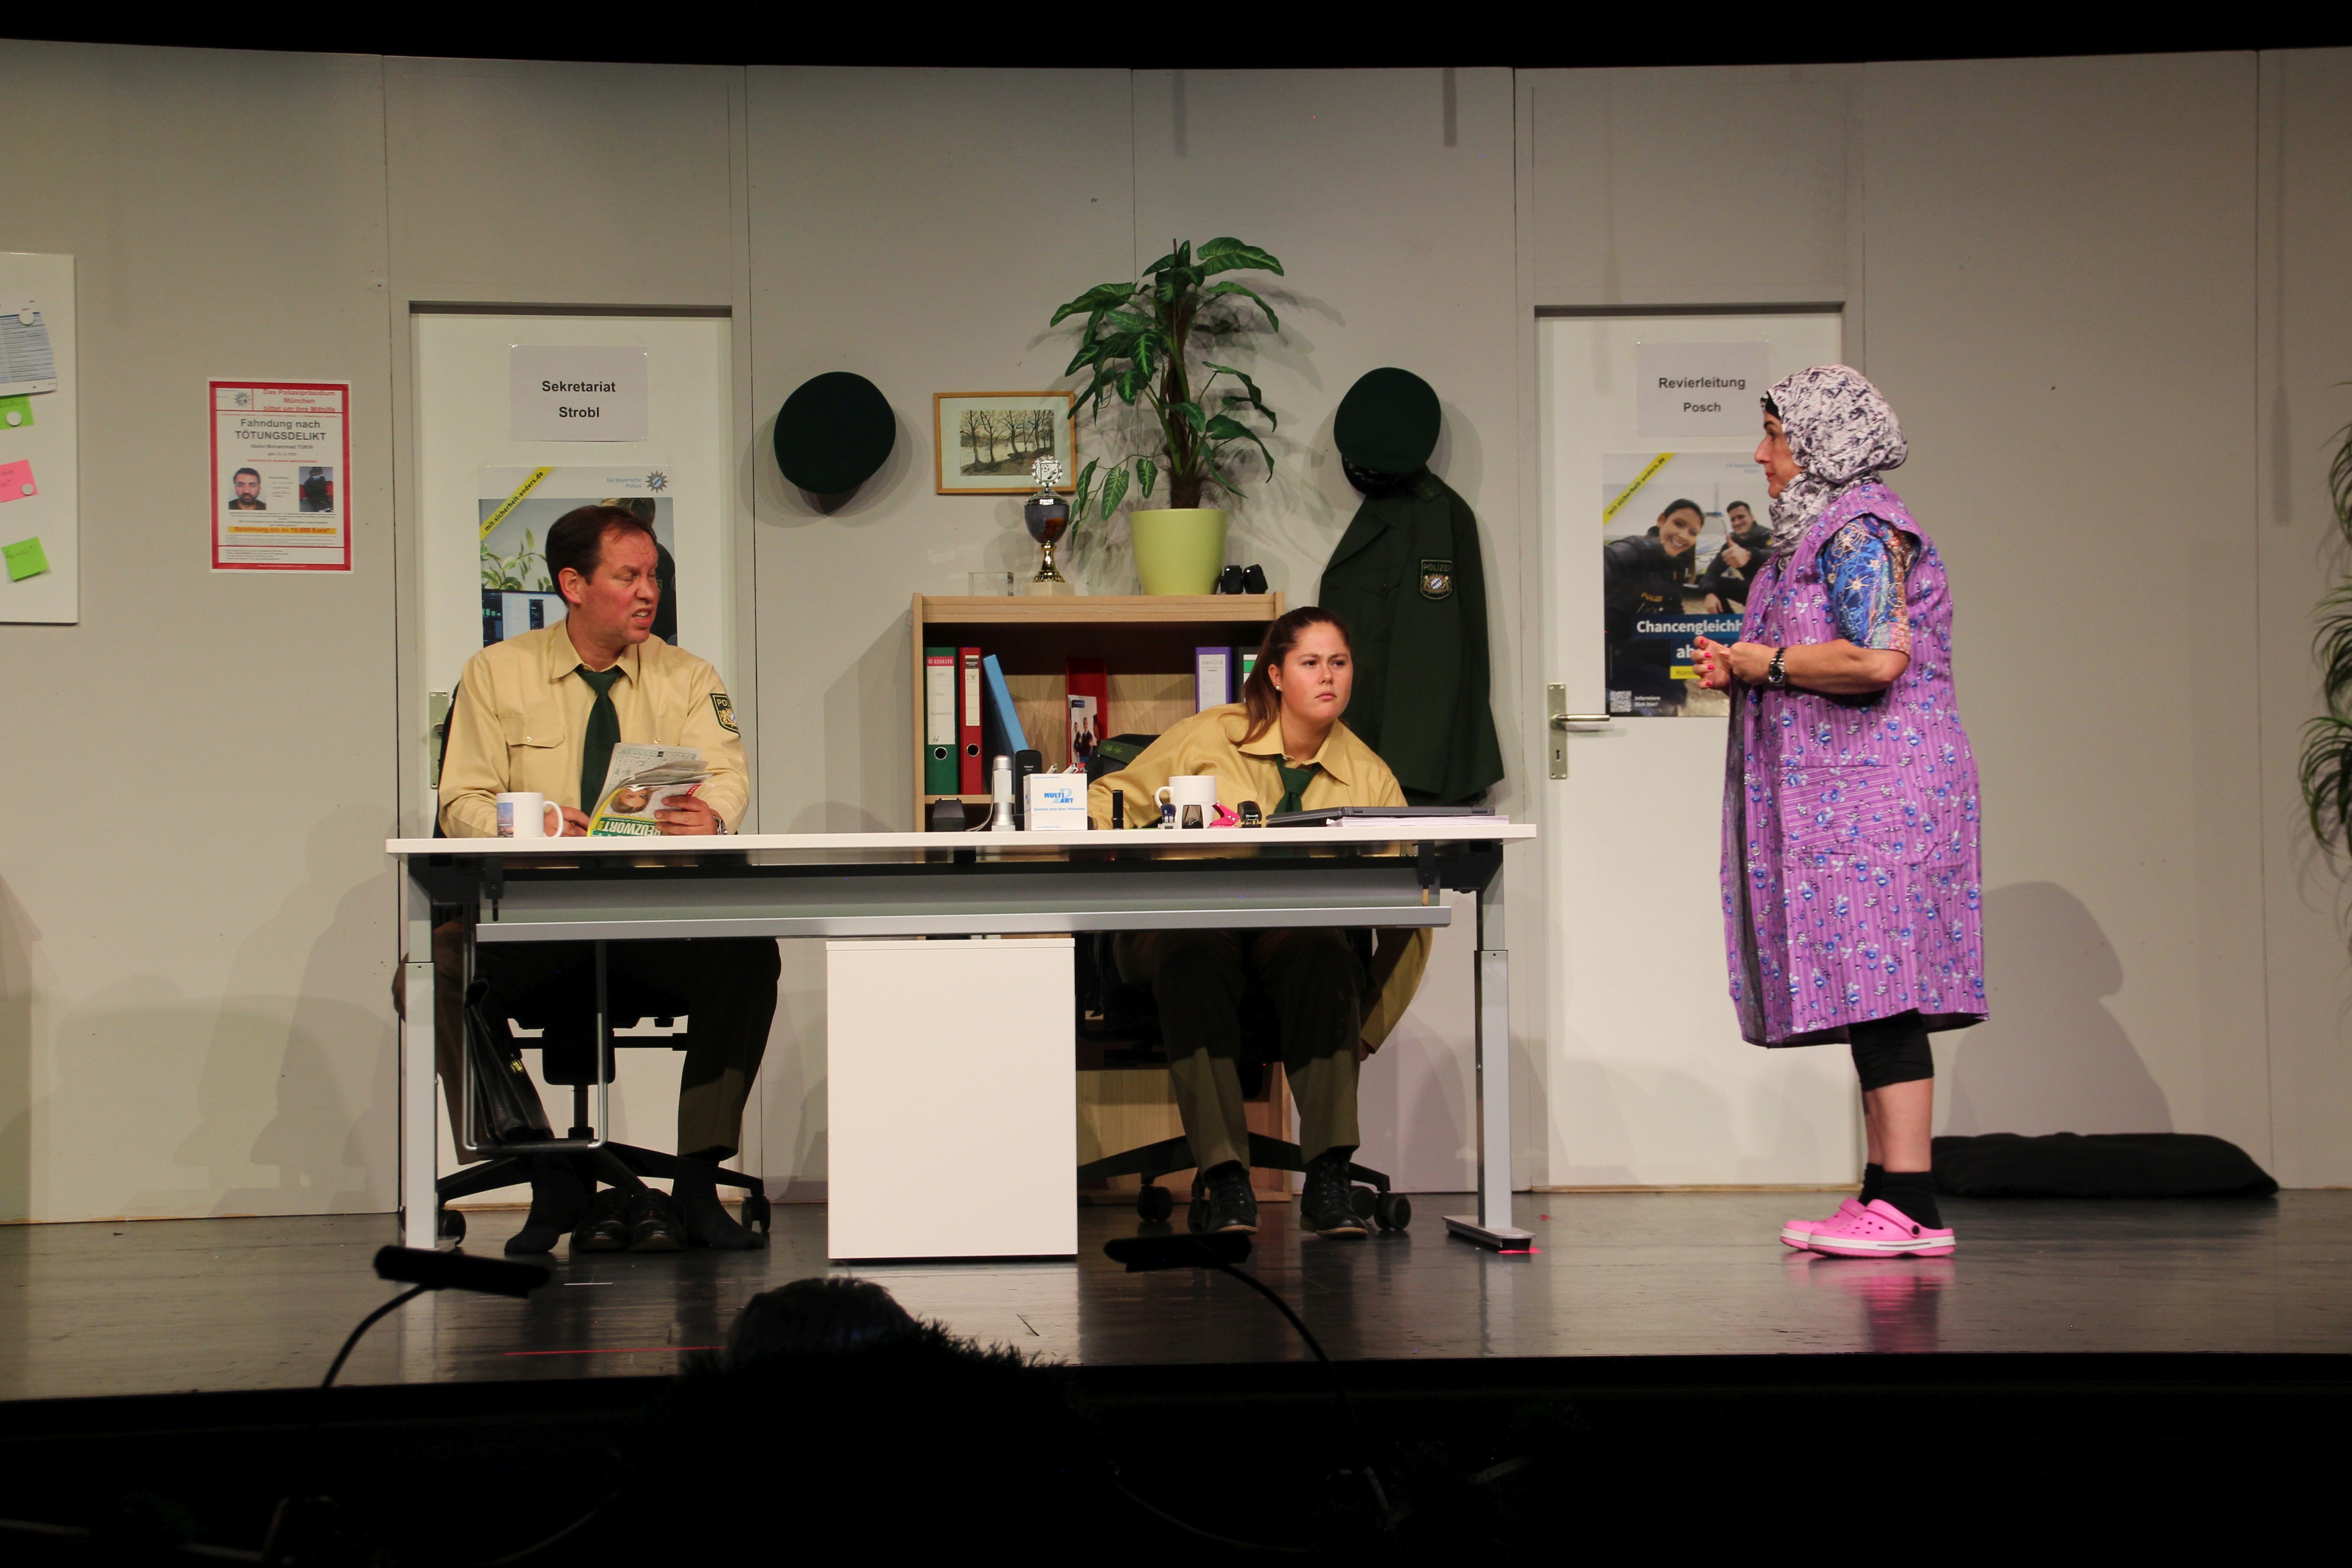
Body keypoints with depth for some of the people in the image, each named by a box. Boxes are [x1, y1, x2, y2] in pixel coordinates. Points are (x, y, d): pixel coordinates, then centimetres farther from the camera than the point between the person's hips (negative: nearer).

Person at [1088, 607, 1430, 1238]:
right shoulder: (1208, 738, 6)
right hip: (1187, 923, -1)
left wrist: (1362, 1026, -7)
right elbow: (1108, 803, 12)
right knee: (1195, 958, -37)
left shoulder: (1369, 777, 8)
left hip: (1297, 934, 1)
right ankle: (1226, 1183, -39)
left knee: (1325, 956, -35)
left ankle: (1327, 1179, -37)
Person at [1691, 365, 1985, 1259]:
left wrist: (1767, 662, -10)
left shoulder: (1862, 529, -9)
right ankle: (1886, 1196, 8)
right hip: (1842, 794, 11)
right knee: (1869, 993, 7)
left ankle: (1908, 1208, -14)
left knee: (1879, 989, -13)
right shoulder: (1820, 533, 23)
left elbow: (1878, 659, -22)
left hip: (1876, 790, -11)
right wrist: (1739, 672, 12)